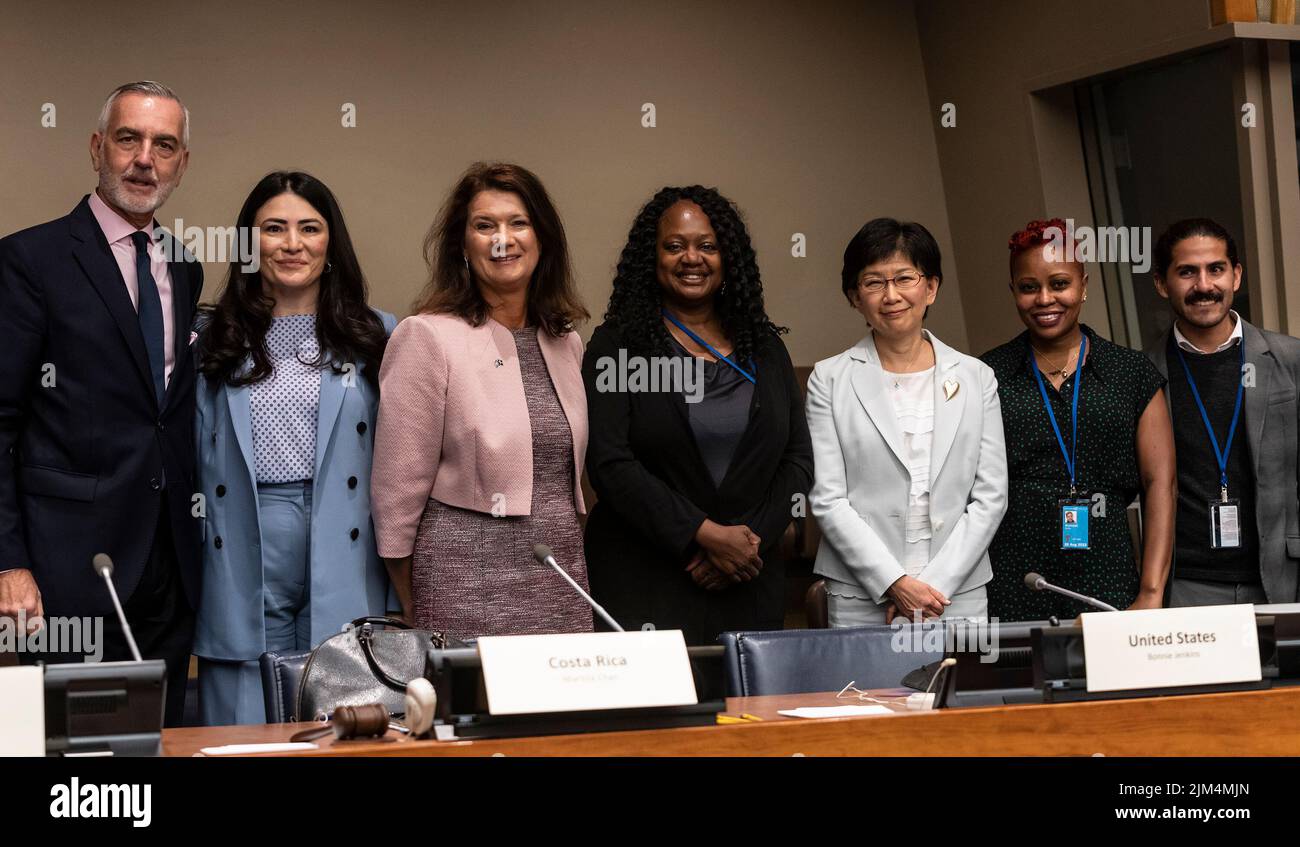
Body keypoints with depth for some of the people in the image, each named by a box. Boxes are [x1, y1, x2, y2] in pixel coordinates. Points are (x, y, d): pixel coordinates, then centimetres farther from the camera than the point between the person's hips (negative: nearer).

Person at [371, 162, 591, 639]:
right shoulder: (426, 337, -7)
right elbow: (396, 492, -7)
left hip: (561, 582, 5)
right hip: (469, 588, -5)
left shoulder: (565, 343, 12)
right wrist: (412, 617, -3)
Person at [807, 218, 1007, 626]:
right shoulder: (830, 379, 2)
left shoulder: (976, 378, 8)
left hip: (960, 596, 2)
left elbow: (990, 496, 3)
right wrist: (895, 584, -12)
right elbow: (827, 500, -3)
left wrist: (937, 583, -8)